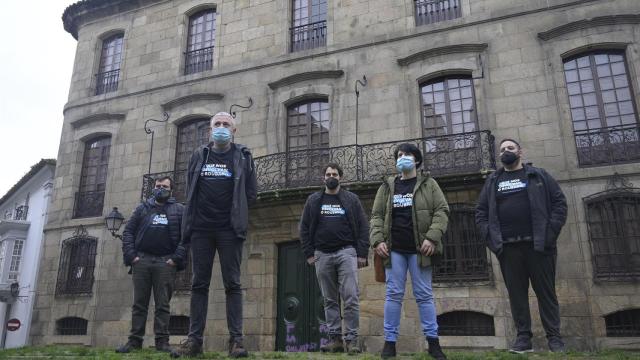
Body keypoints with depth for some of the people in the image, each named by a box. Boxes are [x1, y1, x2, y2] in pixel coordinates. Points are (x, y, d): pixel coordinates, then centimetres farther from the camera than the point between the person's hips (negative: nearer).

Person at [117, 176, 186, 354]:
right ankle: (135, 340, 9)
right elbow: (128, 232, 11)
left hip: (165, 262, -2)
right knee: (139, 303, 4)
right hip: (141, 260, 2)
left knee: (163, 304, -2)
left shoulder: (179, 209, 10)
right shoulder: (142, 208, 18)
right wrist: (130, 255, -2)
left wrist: (176, 258, -10)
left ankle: (162, 341, 0)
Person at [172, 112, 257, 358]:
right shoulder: (198, 156, 14)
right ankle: (195, 339, 7)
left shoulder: (243, 157, 7)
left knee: (232, 284, -3)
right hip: (201, 228, 3)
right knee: (199, 283, 3)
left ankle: (236, 340, -2)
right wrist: (199, 211, 7)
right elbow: (190, 191, 16)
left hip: (229, 229, -2)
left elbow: (250, 195, 5)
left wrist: (234, 212, 3)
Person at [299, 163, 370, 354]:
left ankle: (351, 339, 0)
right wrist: (309, 253, 2)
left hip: (346, 252, -2)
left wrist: (362, 253, -4)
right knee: (330, 300, 7)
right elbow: (304, 228, 10)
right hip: (322, 255, 2)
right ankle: (335, 338, 13)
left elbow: (363, 227, 3)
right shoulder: (313, 200, 10)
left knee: (351, 298, -7)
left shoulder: (351, 199, 6)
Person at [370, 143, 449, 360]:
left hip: (419, 249, -1)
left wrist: (431, 237, -14)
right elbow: (376, 216, 10)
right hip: (394, 249, 2)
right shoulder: (387, 187, 13)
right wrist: (378, 240, -5)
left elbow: (442, 211, -1)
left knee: (424, 295, 3)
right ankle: (390, 341, 9)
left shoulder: (428, 184, 7)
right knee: (393, 295, 2)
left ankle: (433, 341, 13)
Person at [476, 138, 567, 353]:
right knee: (516, 293, 3)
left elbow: (559, 202, 4)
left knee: (546, 292, 3)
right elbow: (481, 212, 13)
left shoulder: (539, 176, 10)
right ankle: (524, 337, 10)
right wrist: (490, 237, -2)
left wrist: (551, 232, -8)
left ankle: (554, 337, 10)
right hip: (507, 247, 2)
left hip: (538, 244, -2)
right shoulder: (492, 182, 15)